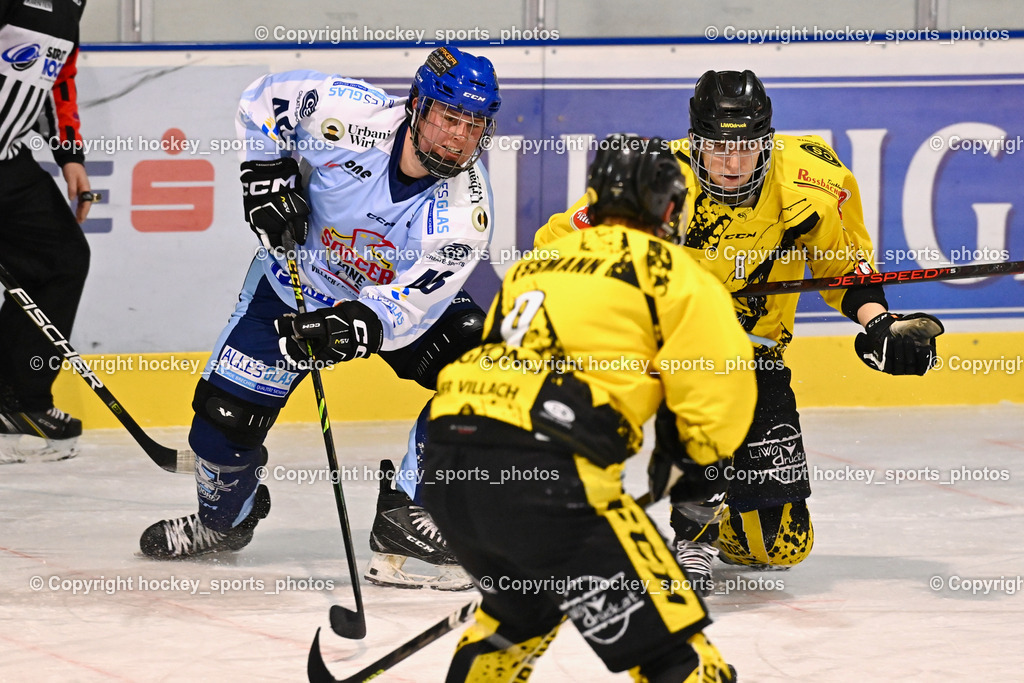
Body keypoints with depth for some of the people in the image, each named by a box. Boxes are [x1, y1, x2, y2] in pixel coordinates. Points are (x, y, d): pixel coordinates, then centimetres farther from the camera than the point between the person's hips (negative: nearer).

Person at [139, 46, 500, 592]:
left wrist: (352, 327, -47)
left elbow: (406, 303, -31)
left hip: (394, 294, 1)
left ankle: (405, 515, -13)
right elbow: (267, 98, -11)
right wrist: (269, 171, -19)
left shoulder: (465, 210, -28)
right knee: (228, 406, -10)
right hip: (301, 275, -1)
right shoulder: (355, 116, -30)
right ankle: (223, 516, 23)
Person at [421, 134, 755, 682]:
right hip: (541, 475, -7)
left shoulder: (534, 264, 28)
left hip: (444, 470, 7)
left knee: (522, 607, 35)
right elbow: (722, 382, 2)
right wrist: (691, 458, 20)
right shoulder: (666, 268, 8)